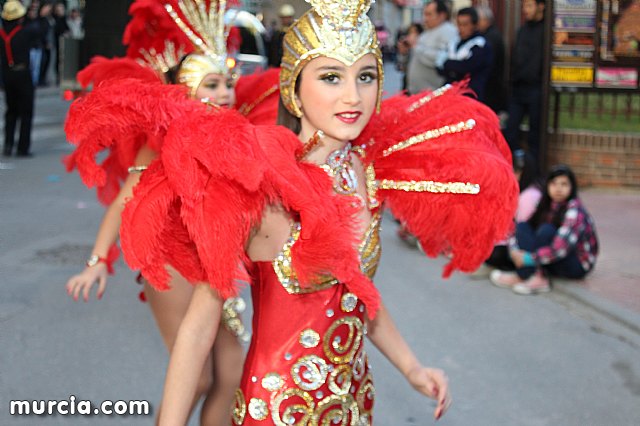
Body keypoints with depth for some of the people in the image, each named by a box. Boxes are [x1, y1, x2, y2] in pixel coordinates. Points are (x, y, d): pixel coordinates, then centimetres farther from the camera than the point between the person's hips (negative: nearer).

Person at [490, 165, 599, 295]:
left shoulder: (574, 210, -20)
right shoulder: (546, 206, 0)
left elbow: (561, 247, -32)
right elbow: (520, 229, 0)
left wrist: (528, 259, -31)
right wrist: (515, 250, -20)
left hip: (578, 264, -7)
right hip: (553, 261, 7)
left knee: (546, 230, -29)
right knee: (523, 226, -12)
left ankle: (523, 275, -23)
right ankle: (531, 276, -28)